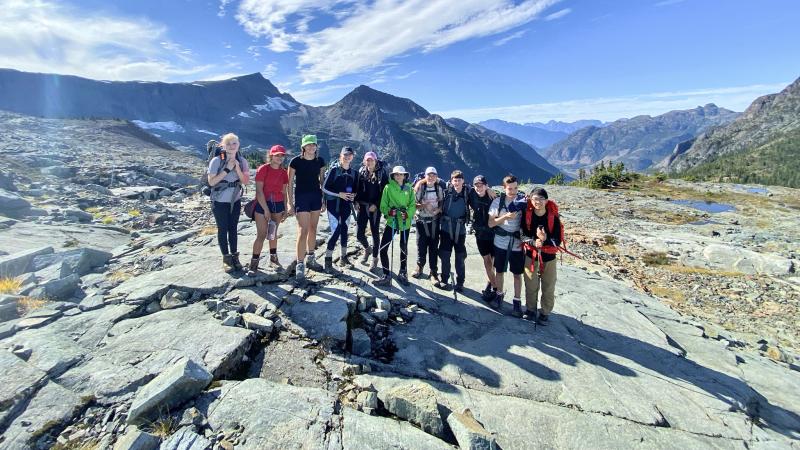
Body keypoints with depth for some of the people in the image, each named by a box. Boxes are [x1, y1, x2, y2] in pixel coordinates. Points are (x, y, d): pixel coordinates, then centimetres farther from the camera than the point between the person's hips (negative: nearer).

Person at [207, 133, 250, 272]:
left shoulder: (242, 161, -1)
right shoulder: (217, 160, -13)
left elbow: (246, 181, -5)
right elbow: (211, 182, -16)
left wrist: (237, 168, -19)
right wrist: (227, 169, -21)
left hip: (235, 201, 3)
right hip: (220, 201, -3)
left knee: (233, 228, 10)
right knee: (223, 229, 4)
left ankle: (234, 256, 18)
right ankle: (226, 258, 13)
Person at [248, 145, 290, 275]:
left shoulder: (283, 172, 7)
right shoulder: (263, 169, -8)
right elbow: (259, 191, -12)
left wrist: (285, 209, 6)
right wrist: (266, 210, -15)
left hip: (278, 205, 5)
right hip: (262, 204, -5)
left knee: (273, 233, 15)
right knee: (261, 235, -6)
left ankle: (273, 258, 26)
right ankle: (254, 262, 3)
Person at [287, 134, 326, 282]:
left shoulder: (320, 161, 3)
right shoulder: (296, 161, -9)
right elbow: (290, 183, -5)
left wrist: (324, 199, 10)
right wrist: (290, 203, -8)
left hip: (316, 196, 5)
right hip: (301, 197, -5)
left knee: (313, 229, 12)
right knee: (303, 231, -11)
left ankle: (310, 259, 27)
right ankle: (300, 265, -7)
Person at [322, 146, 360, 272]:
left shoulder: (354, 173, 7)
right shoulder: (334, 170, -5)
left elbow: (356, 189, 15)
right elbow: (324, 188, -6)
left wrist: (353, 195, -7)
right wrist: (339, 194, -16)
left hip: (346, 205, 4)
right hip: (334, 204, -4)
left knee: (344, 230, 11)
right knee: (335, 231, -11)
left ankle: (343, 257, 24)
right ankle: (328, 259, 0)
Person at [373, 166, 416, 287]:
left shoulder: (409, 188, 2)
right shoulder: (388, 187, -2)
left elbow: (413, 205, 0)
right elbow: (383, 205, -3)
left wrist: (407, 213, -18)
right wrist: (388, 211, -22)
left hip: (405, 222, 2)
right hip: (391, 221, -2)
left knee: (404, 248, 15)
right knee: (383, 248, -11)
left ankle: (402, 273, 34)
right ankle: (386, 276, 0)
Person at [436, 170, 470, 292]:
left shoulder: (467, 193, -3)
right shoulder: (446, 192, -3)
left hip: (460, 230, 0)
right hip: (446, 229, 0)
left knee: (460, 257, 7)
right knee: (445, 256, 6)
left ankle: (460, 282, 20)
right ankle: (444, 280, 21)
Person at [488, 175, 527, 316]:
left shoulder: (524, 200, -5)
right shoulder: (497, 201, -4)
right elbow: (490, 223, -6)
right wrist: (505, 216, -18)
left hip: (517, 244, -1)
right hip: (501, 242, 1)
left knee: (517, 273, 8)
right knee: (499, 271, 14)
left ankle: (516, 301, 20)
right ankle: (499, 295, 34)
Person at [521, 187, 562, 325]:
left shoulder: (553, 216, -16)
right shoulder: (527, 215, -11)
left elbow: (558, 240, -14)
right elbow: (523, 234, -6)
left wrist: (545, 240, -33)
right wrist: (533, 242, -26)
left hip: (548, 256, -1)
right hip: (531, 255, 1)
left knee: (548, 288, 9)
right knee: (531, 286, 14)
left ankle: (545, 313, 27)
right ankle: (530, 310, 33)